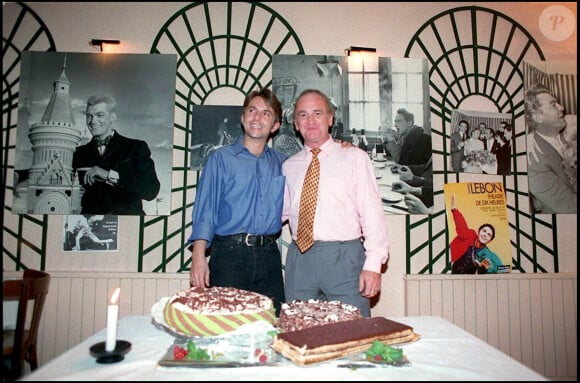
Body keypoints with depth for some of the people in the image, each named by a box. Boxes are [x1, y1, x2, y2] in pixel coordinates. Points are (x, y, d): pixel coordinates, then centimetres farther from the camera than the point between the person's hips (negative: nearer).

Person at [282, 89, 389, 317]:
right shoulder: (289, 166, 13)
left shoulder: (354, 157, 2)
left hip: (344, 258, -3)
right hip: (300, 259, 3)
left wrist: (373, 264, -10)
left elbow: (372, 212, -3)